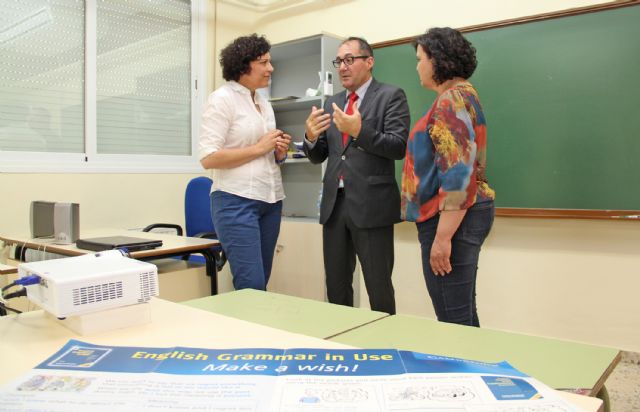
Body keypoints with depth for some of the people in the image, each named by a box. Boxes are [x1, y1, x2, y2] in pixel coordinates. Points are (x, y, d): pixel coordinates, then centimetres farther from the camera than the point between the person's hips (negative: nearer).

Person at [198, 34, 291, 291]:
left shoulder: (264, 103, 16)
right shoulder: (222, 99, -6)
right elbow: (208, 157, -14)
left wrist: (279, 152, 2)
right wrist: (259, 148, -13)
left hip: (270, 200, 8)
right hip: (236, 201, -7)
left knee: (260, 283, 10)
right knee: (252, 286, -9)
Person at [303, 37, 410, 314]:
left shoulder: (391, 96, -1)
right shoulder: (332, 103, 17)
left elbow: (399, 147, -12)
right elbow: (318, 156, 15)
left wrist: (359, 131, -25)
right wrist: (311, 136, -7)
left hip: (371, 204, -5)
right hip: (334, 203, 6)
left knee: (378, 287, 2)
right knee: (336, 287, 12)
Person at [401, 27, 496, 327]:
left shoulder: (452, 99, -13)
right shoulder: (460, 95, 19)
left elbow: (458, 172, -22)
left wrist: (442, 237, -22)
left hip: (451, 218, -11)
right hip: (460, 215, 11)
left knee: (452, 320, -4)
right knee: (463, 315, 17)